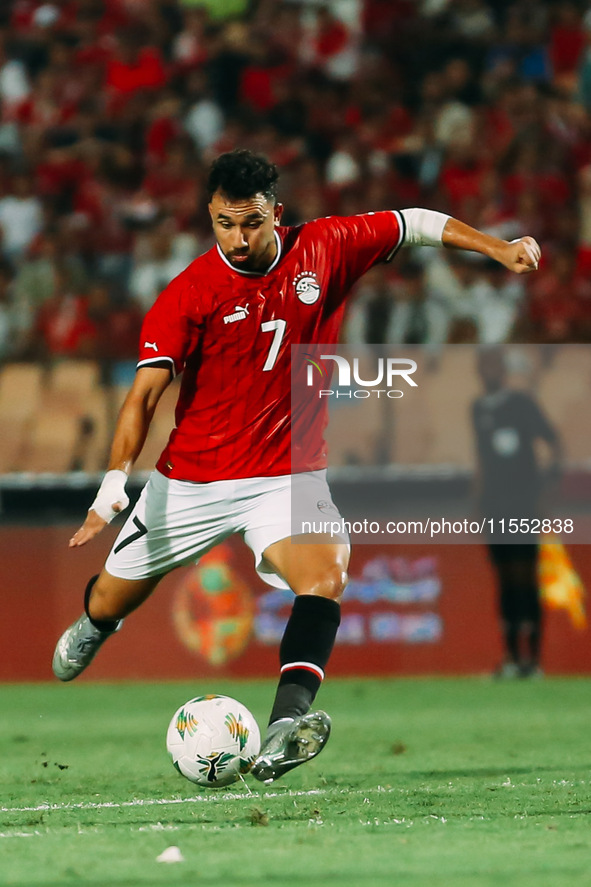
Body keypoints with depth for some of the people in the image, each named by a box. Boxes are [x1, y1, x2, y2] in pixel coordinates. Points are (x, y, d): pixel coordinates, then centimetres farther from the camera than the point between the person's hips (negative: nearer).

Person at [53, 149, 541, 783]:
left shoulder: (324, 250, -6)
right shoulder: (188, 296, -14)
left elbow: (414, 224, 8)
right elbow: (145, 393, -19)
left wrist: (497, 247, 0)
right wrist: (113, 485, -29)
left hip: (289, 477, 0)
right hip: (192, 480, 0)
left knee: (326, 576, -29)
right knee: (115, 598, 14)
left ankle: (286, 721, -43)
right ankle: (93, 626, 52)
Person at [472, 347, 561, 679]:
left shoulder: (522, 403, -3)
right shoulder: (478, 409, 13)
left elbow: (552, 439, -2)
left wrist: (554, 467, -19)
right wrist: (479, 497, 19)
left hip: (523, 505, -5)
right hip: (494, 508, 5)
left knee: (526, 579, -8)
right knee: (505, 580, 6)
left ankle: (532, 659, -9)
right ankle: (511, 657, 9)